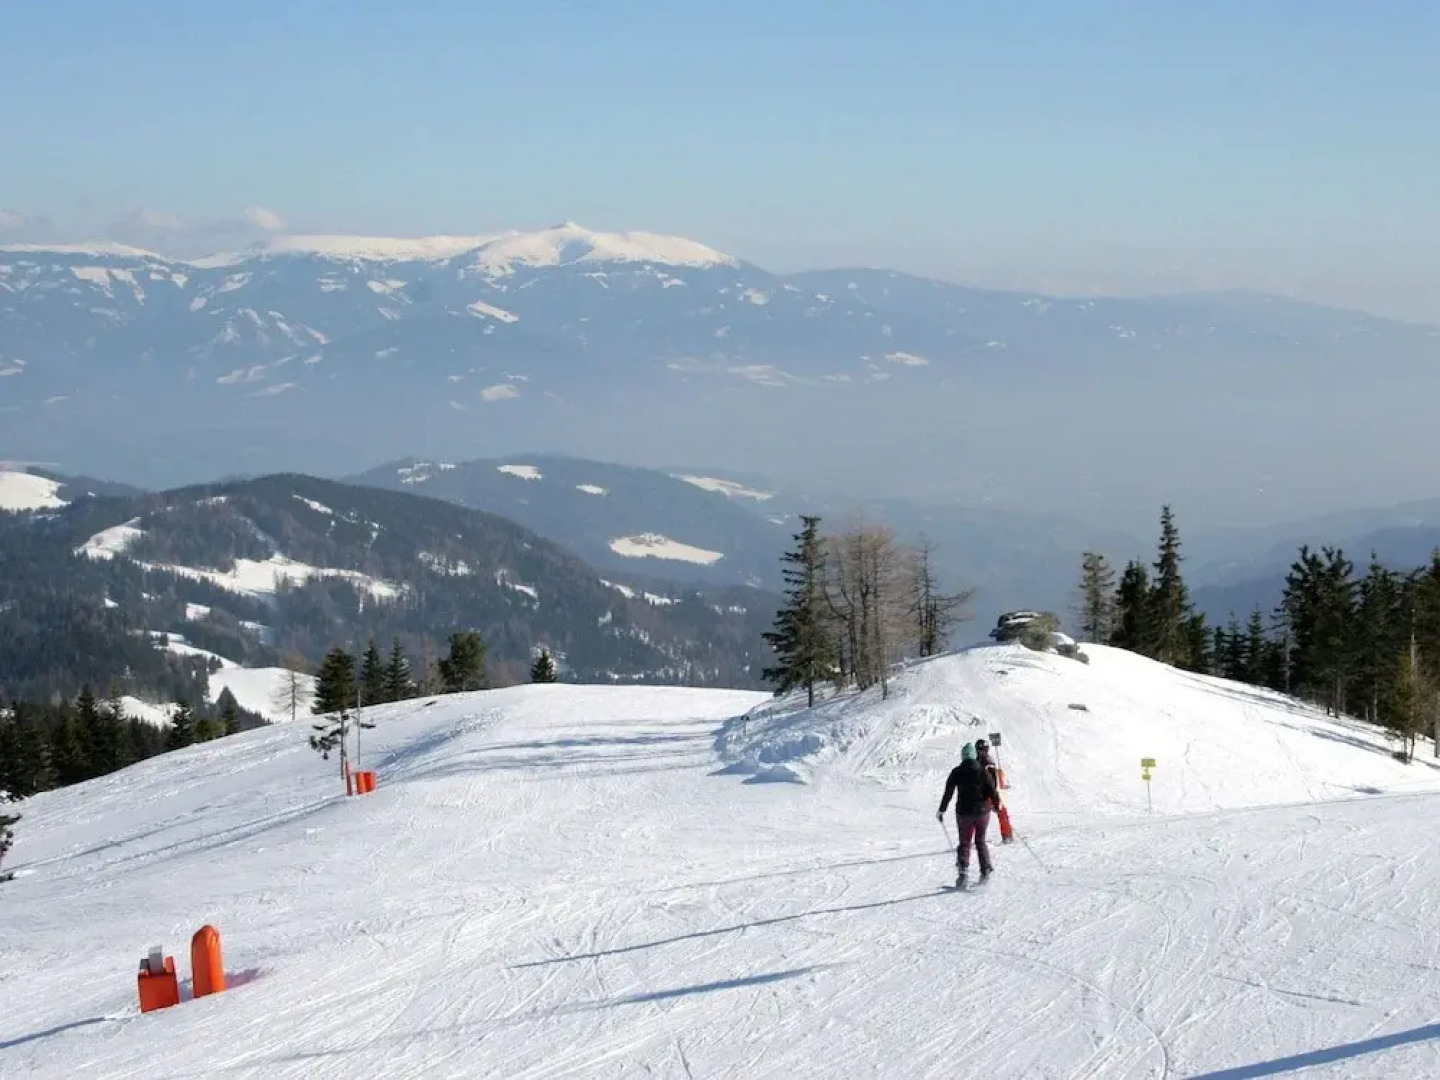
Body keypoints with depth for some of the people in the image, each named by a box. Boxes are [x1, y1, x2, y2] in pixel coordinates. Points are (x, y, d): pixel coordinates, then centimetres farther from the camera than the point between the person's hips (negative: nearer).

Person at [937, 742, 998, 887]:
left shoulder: (956, 773, -4)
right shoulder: (982, 772, -3)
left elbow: (948, 793, -3)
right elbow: (992, 791, -3)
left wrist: (941, 811, 5)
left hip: (964, 812, -1)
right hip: (982, 811, 1)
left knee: (964, 843, 7)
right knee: (981, 841, 17)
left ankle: (962, 872, -9)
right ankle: (985, 870, 8)